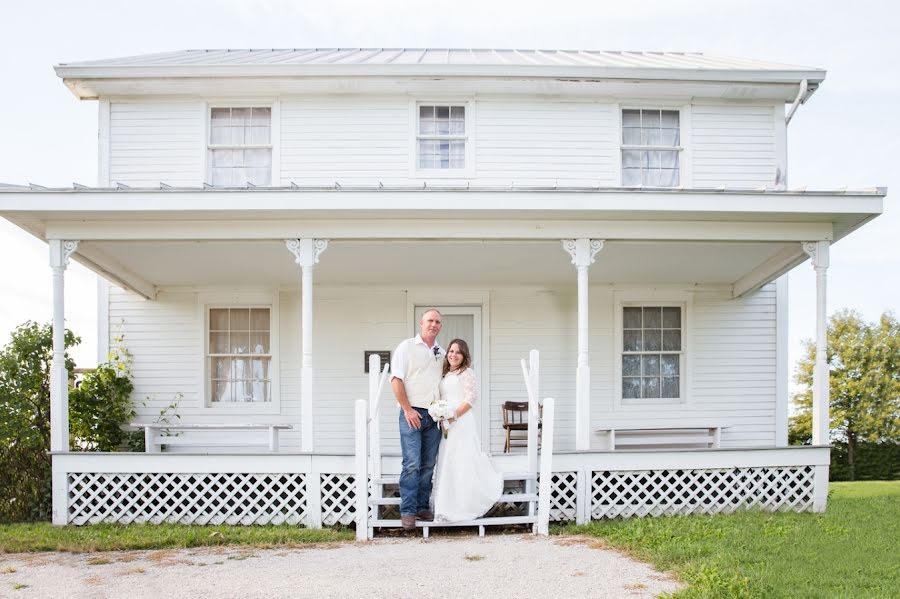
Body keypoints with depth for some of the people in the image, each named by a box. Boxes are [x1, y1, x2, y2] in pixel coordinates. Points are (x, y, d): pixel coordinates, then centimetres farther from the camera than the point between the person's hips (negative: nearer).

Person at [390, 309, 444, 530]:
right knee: (412, 464, -9)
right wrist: (407, 409, -11)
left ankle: (423, 507, 15)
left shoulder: (441, 353, 16)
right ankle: (407, 511, -4)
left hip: (434, 416, 5)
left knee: (428, 465, 7)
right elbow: (396, 380, -6)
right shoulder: (406, 347, 0)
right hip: (412, 413, -5)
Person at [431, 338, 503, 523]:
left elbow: (471, 398, -13)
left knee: (461, 464, -6)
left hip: (461, 423, -7)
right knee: (447, 464, 9)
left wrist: (453, 416, -18)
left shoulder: (466, 372, -4)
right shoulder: (445, 374, 18)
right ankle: (449, 508, 18)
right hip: (447, 425, 8)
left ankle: (463, 507, -1)